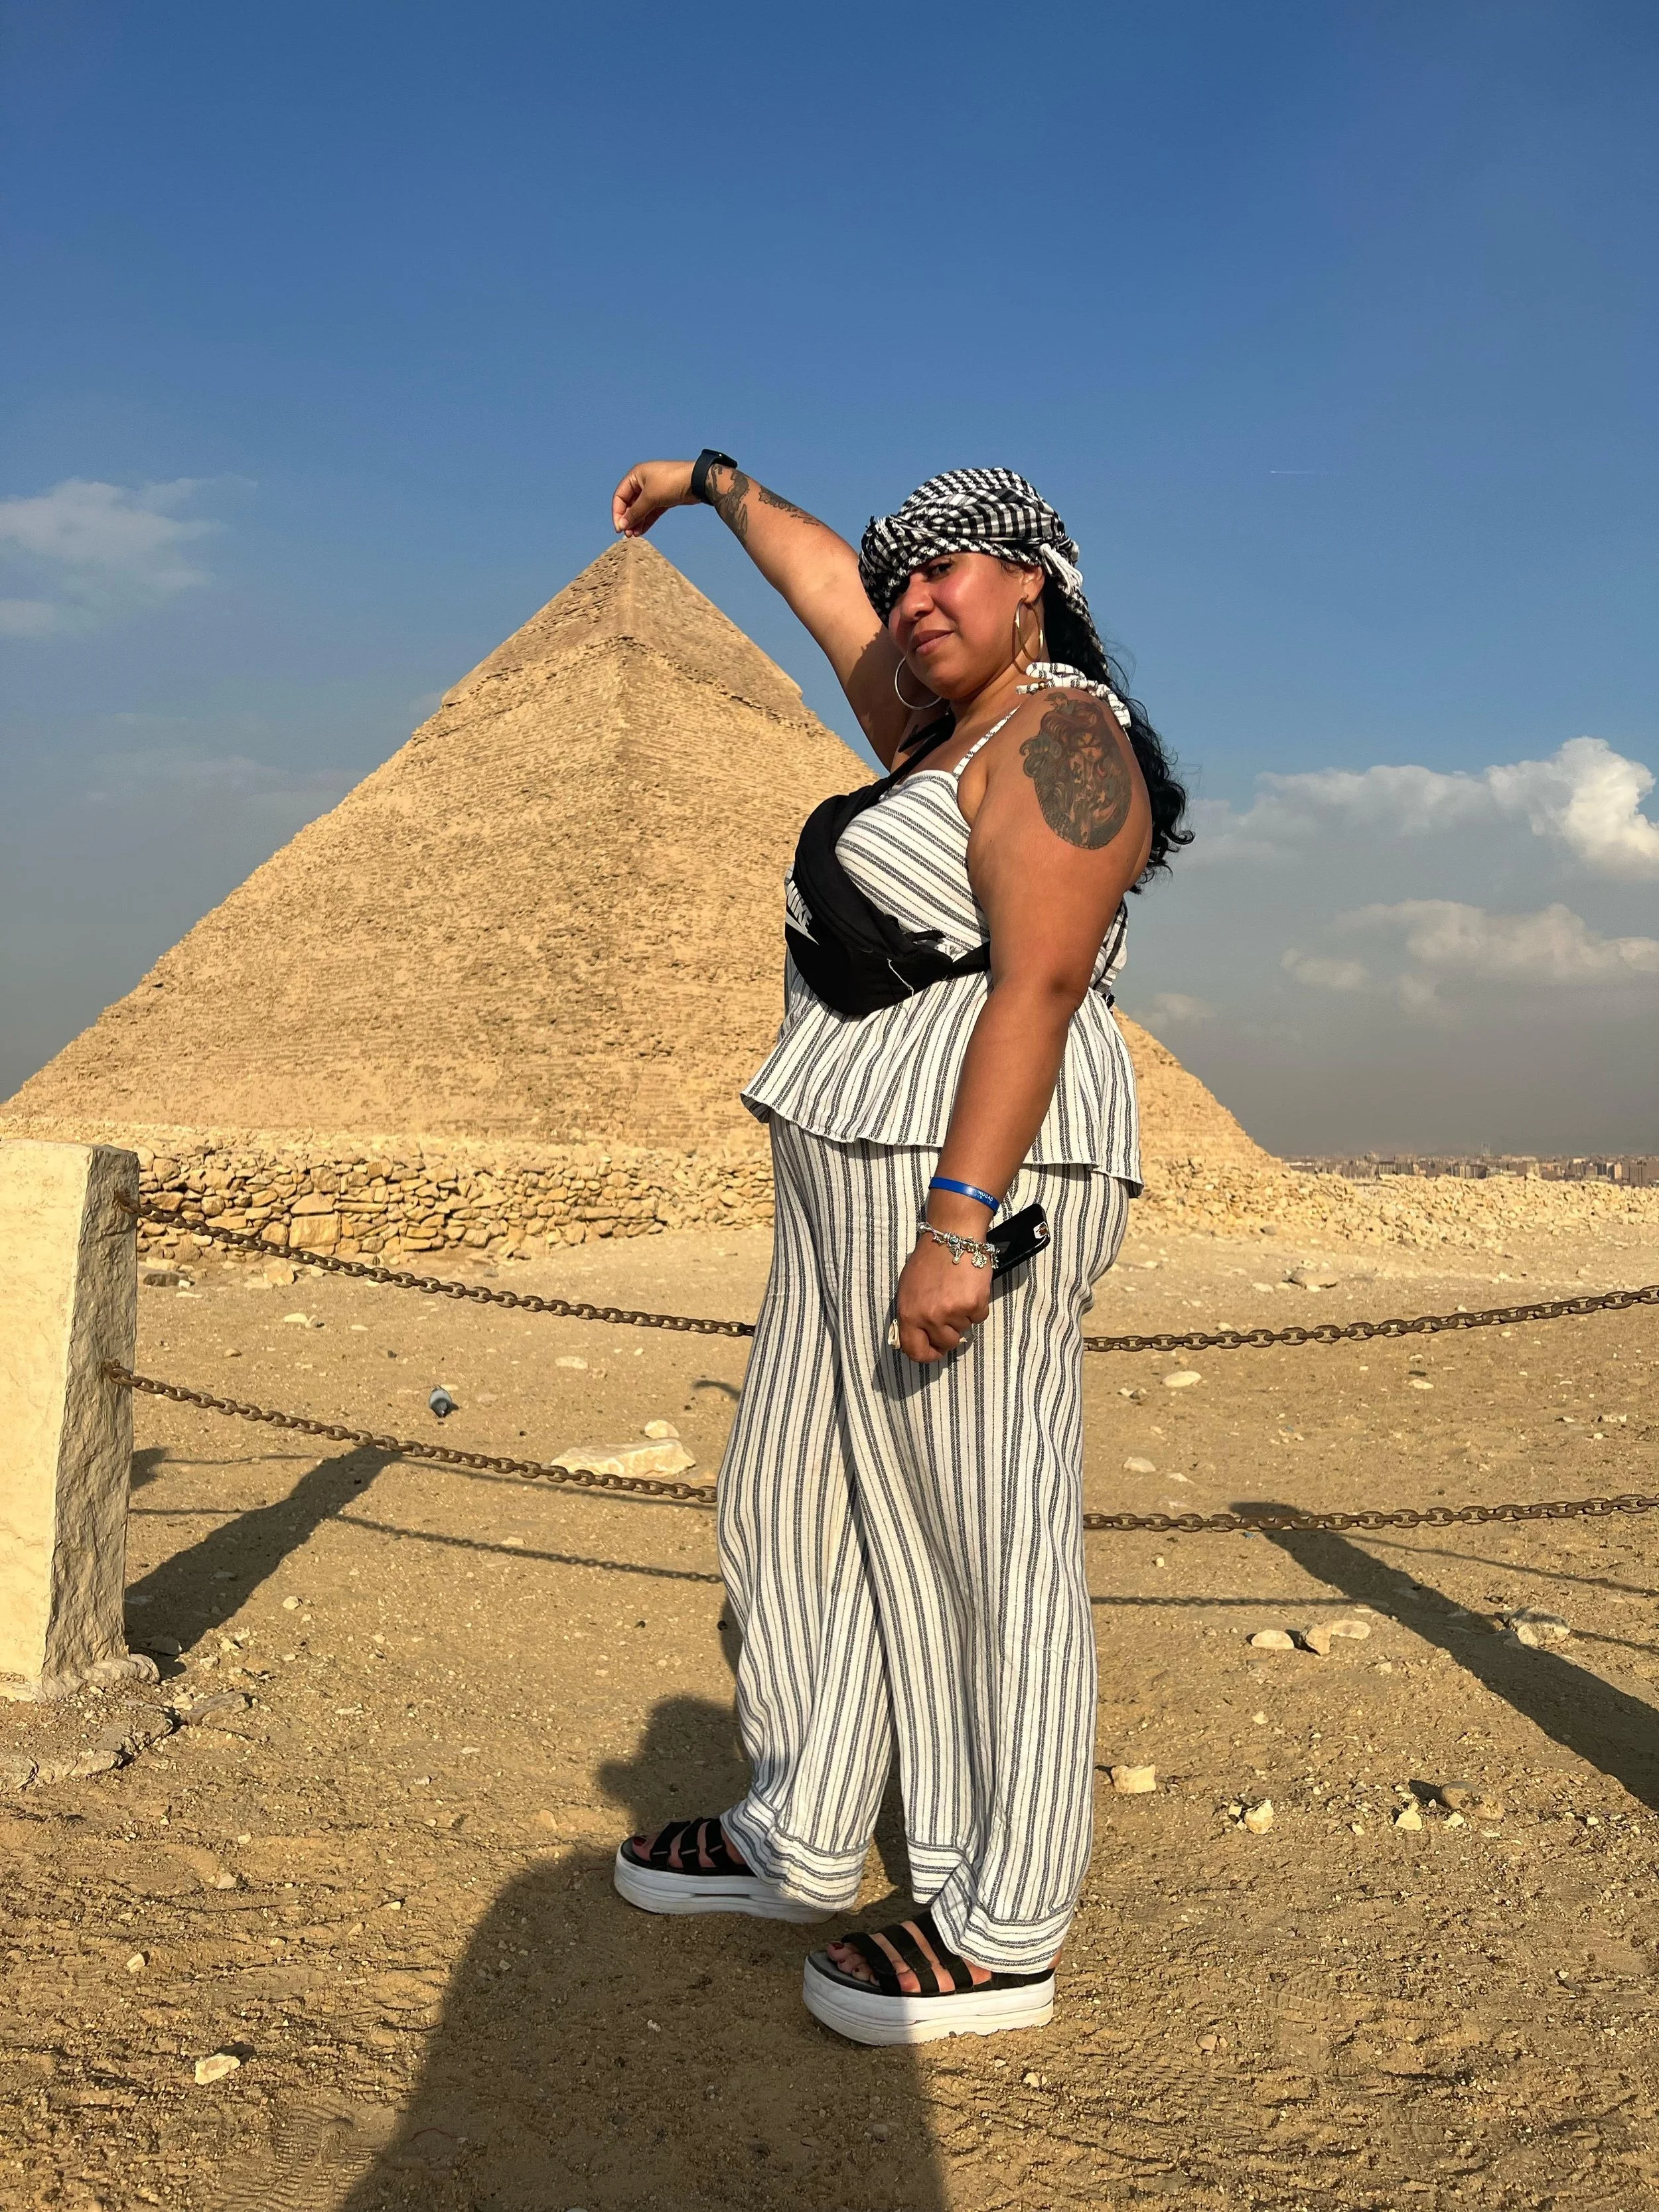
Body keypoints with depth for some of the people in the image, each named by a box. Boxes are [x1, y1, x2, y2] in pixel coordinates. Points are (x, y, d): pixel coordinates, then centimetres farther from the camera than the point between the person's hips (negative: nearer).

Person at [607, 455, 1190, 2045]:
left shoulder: (1057, 741, -9)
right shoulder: (952, 723, 19)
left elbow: (1039, 987, -20)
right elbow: (827, 588, 34)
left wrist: (960, 1221, -26)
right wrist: (716, 484, 48)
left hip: (971, 1171, -11)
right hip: (864, 1182, 11)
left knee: (984, 1542, -4)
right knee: (792, 1505, 15)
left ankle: (1002, 1937, 8)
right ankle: (798, 1844, 28)